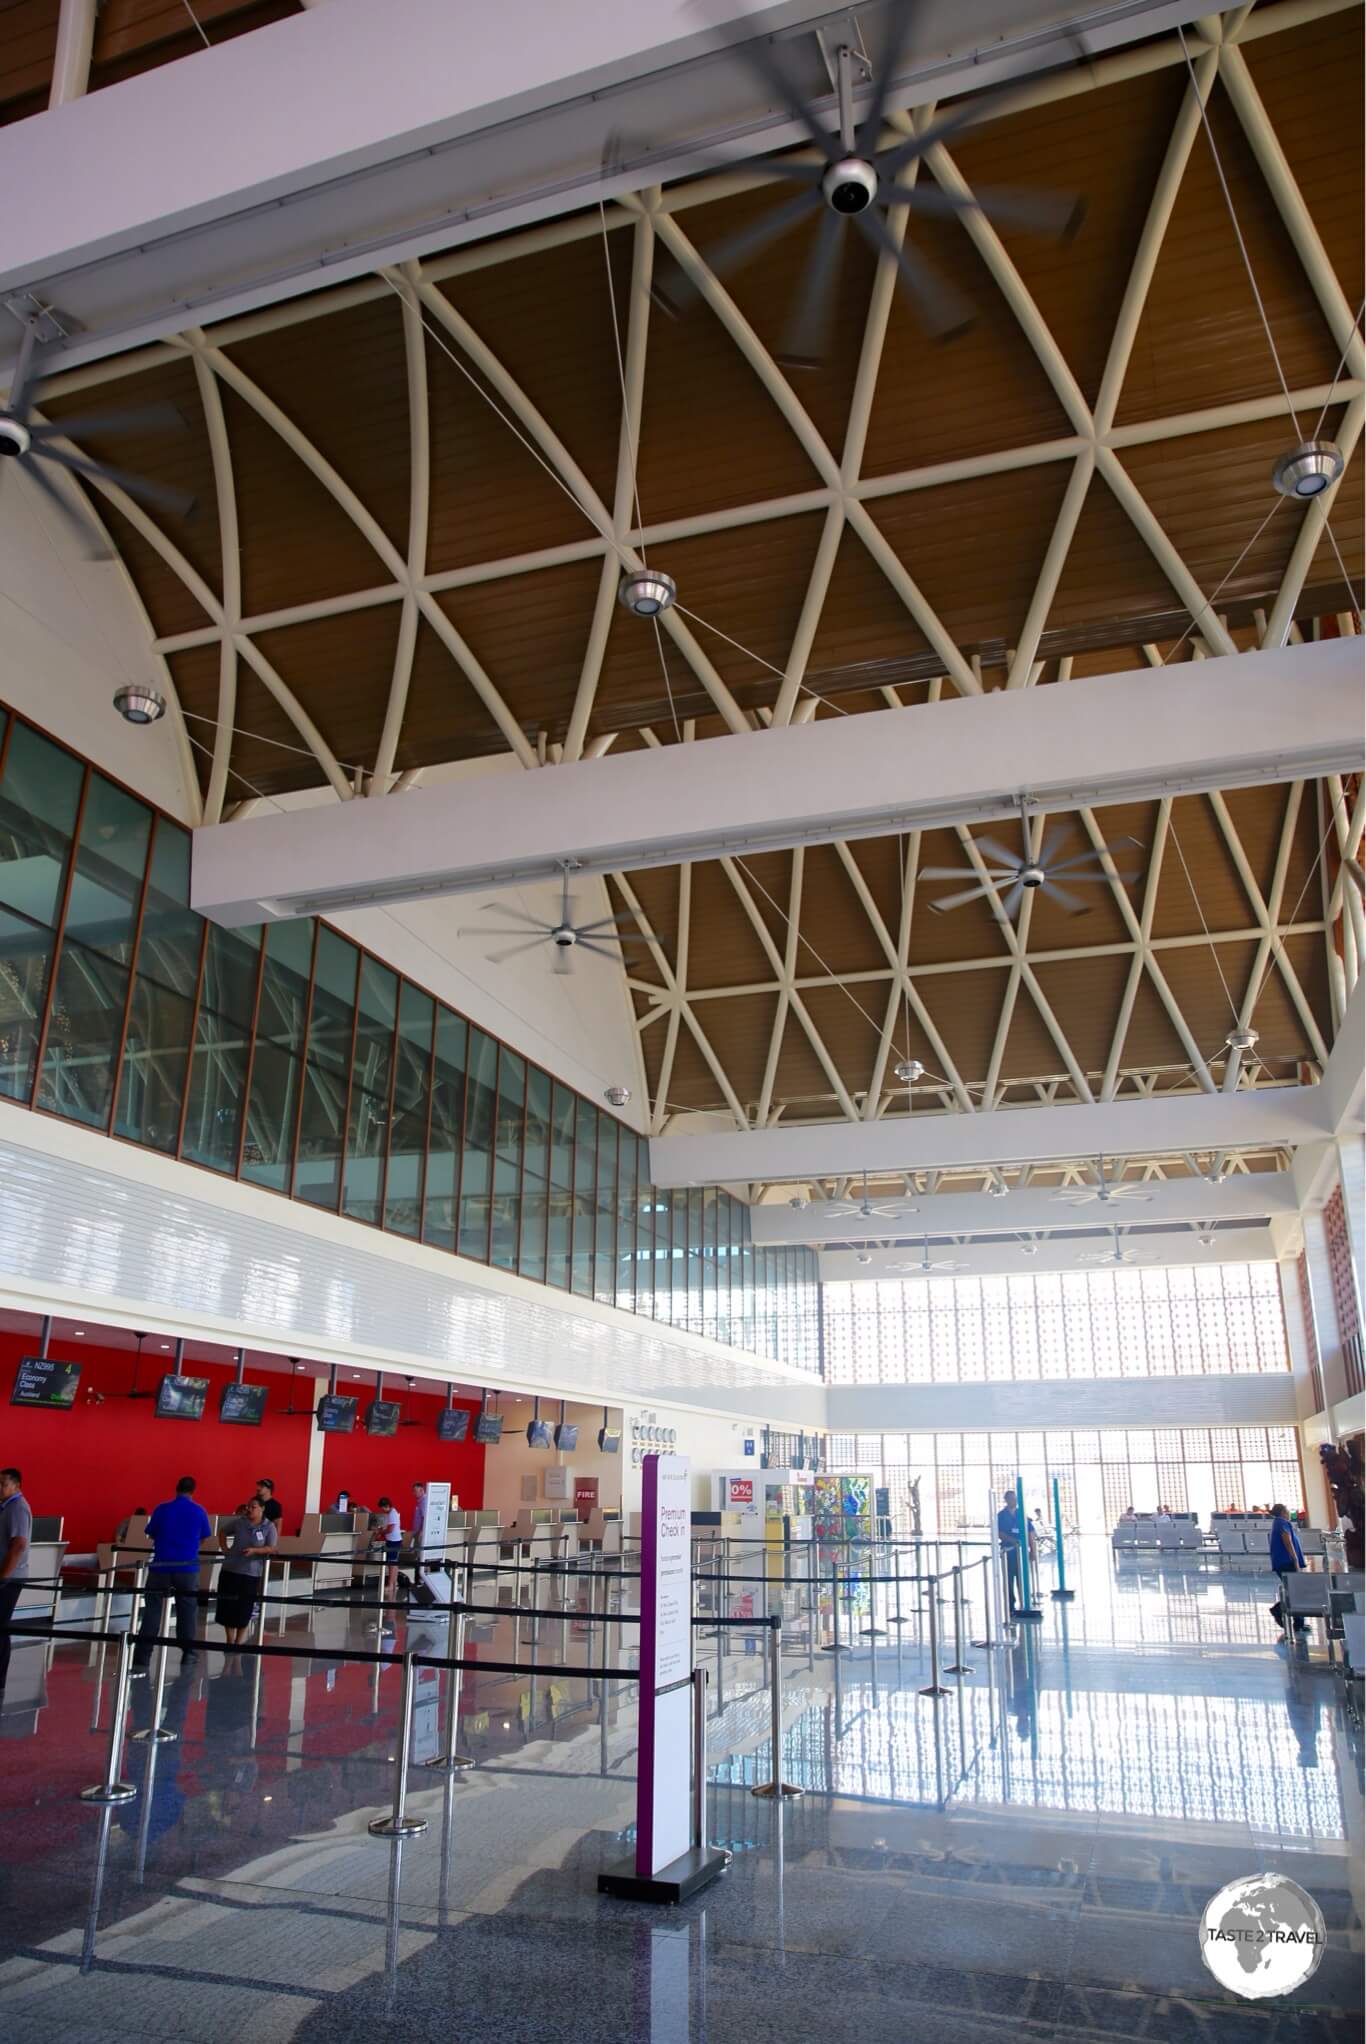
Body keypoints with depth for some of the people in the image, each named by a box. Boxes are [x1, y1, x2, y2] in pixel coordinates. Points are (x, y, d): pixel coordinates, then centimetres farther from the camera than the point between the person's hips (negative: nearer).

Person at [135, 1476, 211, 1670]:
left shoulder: (162, 1509, 1)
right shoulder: (199, 1511, 2)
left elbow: (151, 1536, 11)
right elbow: (204, 1539, 12)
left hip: (161, 1565, 0)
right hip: (187, 1566, 0)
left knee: (152, 1609, 5)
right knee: (187, 1610, 12)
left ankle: (142, 1655, 2)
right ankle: (188, 1652, 15)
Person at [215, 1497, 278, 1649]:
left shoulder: (269, 1527, -7)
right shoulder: (239, 1522, 0)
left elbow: (271, 1548, -10)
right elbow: (222, 1531, 16)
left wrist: (254, 1550, -23)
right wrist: (224, 1549, 4)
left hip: (251, 1573, -2)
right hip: (230, 1569, 2)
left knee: (244, 1608, 3)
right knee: (227, 1605, 6)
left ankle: (239, 1642, 20)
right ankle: (230, 1641, 21)